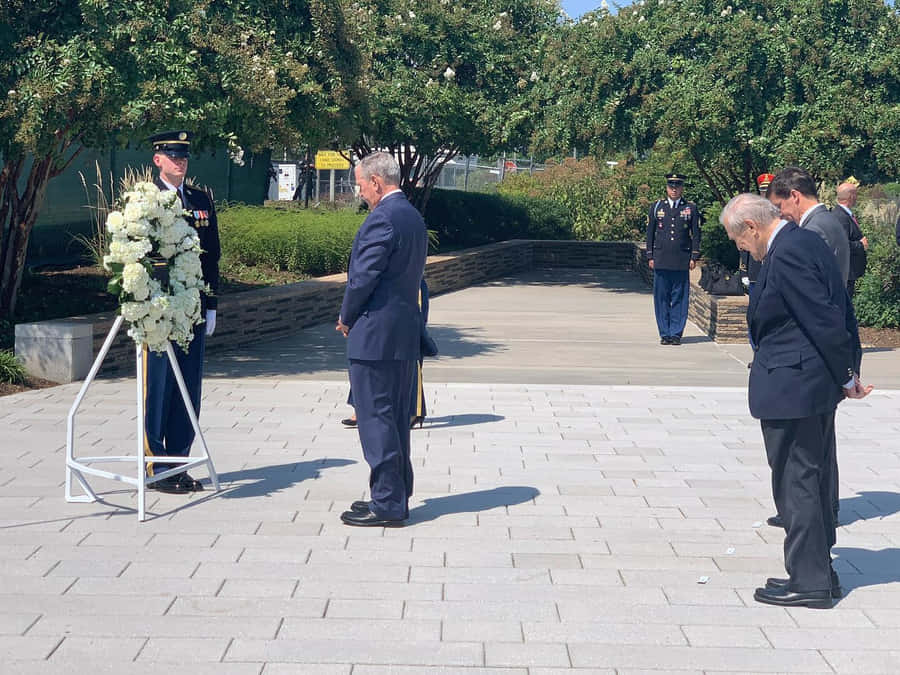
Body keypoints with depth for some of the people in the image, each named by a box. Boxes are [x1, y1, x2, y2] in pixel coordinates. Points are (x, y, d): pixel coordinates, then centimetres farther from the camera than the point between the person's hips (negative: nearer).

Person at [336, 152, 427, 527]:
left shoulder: (382, 219, -16)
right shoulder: (414, 217, 14)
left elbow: (363, 277, -19)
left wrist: (346, 318, -2)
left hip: (375, 334, -10)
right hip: (405, 331, 10)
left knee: (375, 419, -4)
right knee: (396, 418, 15)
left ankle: (387, 503, 0)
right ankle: (397, 496, 23)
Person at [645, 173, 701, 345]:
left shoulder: (691, 208, 7)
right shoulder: (657, 207, 9)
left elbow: (696, 234, 7)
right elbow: (650, 232, 11)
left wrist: (694, 257, 0)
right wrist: (650, 256, 6)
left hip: (682, 261, -1)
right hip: (661, 261, 1)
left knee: (679, 298, 0)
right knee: (662, 298, 1)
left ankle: (676, 333, 5)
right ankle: (665, 333, 8)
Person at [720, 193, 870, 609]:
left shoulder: (786, 254, -19)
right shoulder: (805, 242, 12)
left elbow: (825, 320, -21)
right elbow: (841, 312, 14)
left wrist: (846, 376, -12)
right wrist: (848, 371, 13)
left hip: (790, 387, -11)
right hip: (816, 384, 11)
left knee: (795, 482, -1)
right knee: (813, 479, 18)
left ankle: (808, 581, 8)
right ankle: (820, 572, 28)